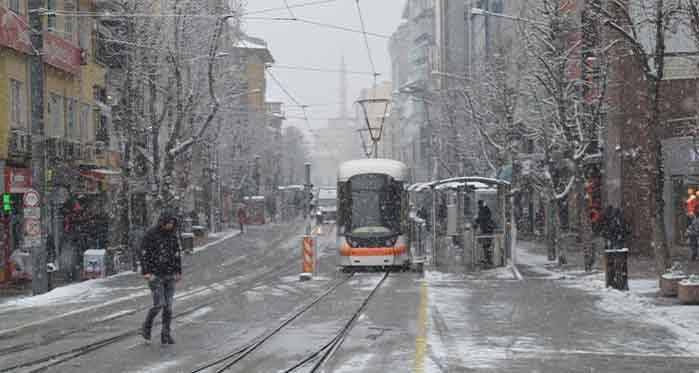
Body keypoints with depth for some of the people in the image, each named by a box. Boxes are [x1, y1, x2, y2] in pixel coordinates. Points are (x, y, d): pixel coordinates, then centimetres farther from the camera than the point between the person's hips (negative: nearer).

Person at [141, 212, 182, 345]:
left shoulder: (172, 235, 6)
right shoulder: (150, 234, -9)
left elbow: (177, 253, 12)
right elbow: (144, 253, -10)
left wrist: (179, 272, 8)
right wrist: (145, 272, -19)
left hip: (169, 275, 5)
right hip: (155, 275, -5)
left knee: (168, 305, 2)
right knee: (159, 304, -12)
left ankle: (166, 335, 10)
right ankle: (146, 327, 13)